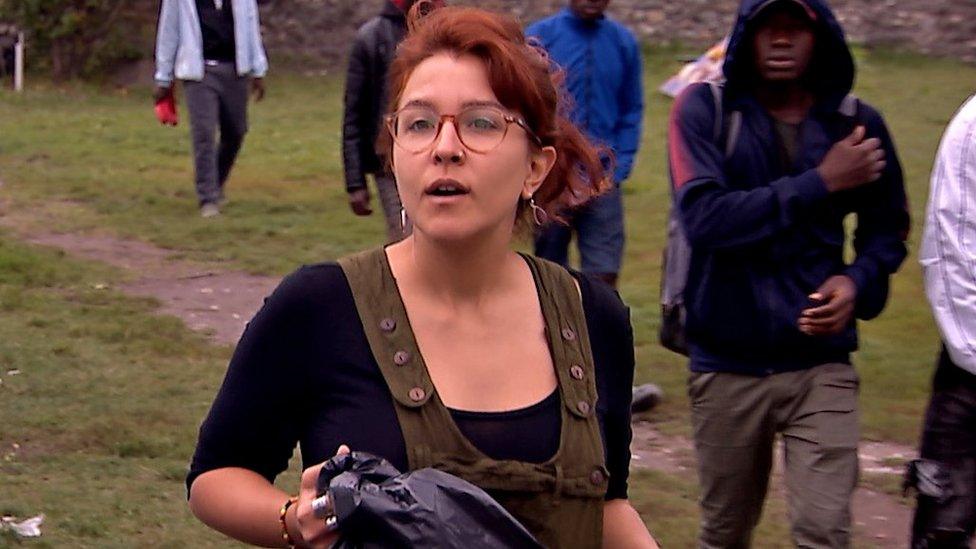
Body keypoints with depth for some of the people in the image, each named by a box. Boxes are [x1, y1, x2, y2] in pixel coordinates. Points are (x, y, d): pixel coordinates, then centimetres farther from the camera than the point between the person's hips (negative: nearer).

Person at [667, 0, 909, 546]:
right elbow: (704, 217, -20)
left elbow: (887, 228, 13)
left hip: (822, 364, 0)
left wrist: (858, 281, -8)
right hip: (727, 365, 0)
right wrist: (819, 183, -19)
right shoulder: (705, 110, -5)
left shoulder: (854, 124, 0)